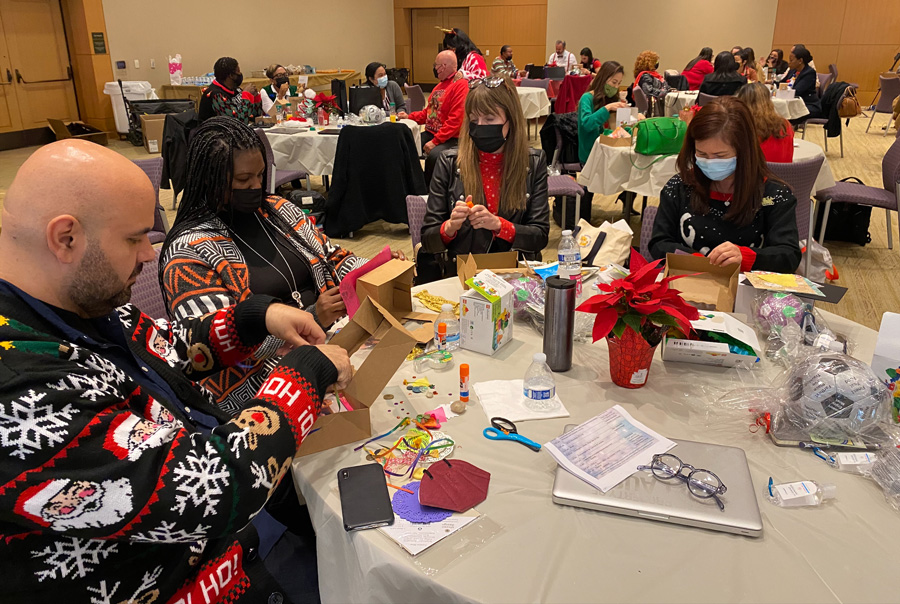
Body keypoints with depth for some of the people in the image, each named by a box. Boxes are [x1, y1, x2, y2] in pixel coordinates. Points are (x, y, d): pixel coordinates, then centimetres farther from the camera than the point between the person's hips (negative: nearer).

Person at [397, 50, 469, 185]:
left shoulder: (460, 85, -13)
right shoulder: (441, 84, 16)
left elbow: (455, 120, -20)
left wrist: (435, 141, -22)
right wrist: (409, 117, 10)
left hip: (450, 138, -8)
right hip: (431, 133, 9)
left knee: (433, 155, -34)